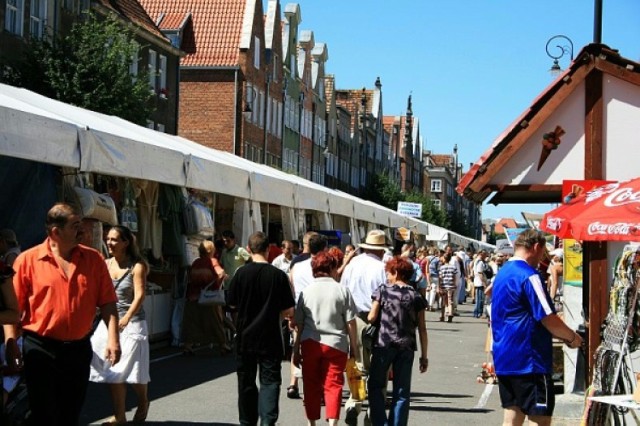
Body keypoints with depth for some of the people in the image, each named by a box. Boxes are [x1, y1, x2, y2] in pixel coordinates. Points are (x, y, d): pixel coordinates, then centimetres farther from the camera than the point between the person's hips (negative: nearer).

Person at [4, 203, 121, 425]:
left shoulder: (94, 259, 1)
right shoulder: (28, 260, -8)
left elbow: (107, 302, 2)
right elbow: (13, 306, -7)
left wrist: (113, 338, -7)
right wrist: (11, 342, -13)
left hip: (79, 348, 3)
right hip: (40, 348, -3)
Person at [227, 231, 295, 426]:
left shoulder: (241, 273, -7)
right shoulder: (278, 275, -10)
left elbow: (232, 304, 3)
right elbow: (289, 311, -6)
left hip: (245, 336, 2)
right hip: (270, 337, -2)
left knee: (246, 381, 14)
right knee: (270, 380, 2)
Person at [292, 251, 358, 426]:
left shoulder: (306, 291, 3)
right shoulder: (342, 291, -3)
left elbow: (299, 324, 4)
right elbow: (351, 322, -2)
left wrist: (296, 349, 11)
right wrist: (353, 347, 7)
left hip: (310, 343, 2)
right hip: (336, 344, -2)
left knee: (311, 385, 11)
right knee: (333, 385, 1)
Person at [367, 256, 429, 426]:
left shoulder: (383, 290, -1)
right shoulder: (416, 296, 5)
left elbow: (372, 317, -4)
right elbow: (422, 329, 3)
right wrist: (424, 356, 8)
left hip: (383, 344, -2)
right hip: (406, 347, 2)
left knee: (375, 385, 11)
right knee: (402, 392, 7)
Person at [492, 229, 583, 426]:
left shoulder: (502, 273, 14)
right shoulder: (529, 276, -15)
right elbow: (549, 319, -17)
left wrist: (561, 335, 19)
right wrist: (572, 337, 1)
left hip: (503, 359, 9)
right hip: (528, 361, -9)